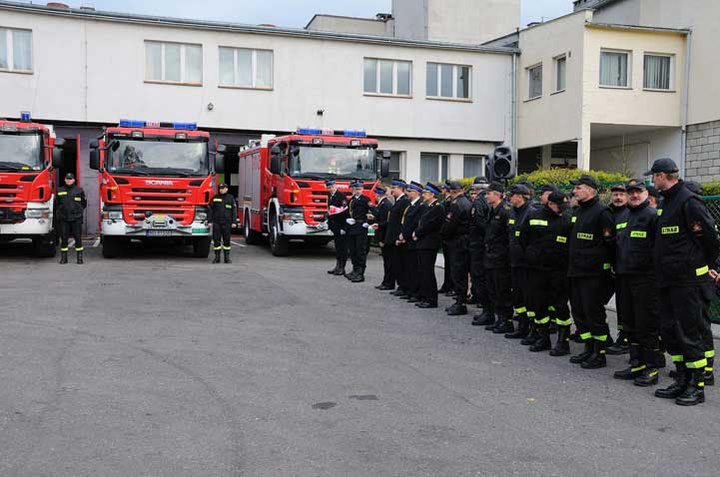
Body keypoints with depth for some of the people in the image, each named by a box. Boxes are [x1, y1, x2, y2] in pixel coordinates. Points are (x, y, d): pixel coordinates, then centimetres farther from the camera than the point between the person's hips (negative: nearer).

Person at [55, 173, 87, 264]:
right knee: (64, 238, 3)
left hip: (76, 218, -1)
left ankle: (80, 258, 4)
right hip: (64, 219, 1)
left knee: (78, 237, -1)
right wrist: (59, 213, 12)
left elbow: (84, 203, 15)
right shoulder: (60, 190, 9)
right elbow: (56, 203, 18)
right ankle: (63, 258, 10)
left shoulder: (79, 190, 5)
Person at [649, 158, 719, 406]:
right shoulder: (667, 202, 15)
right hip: (669, 280, 10)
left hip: (689, 281, -10)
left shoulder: (688, 201, -14)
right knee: (669, 332, 13)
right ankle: (682, 381, 23)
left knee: (690, 333, -3)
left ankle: (697, 387, 8)